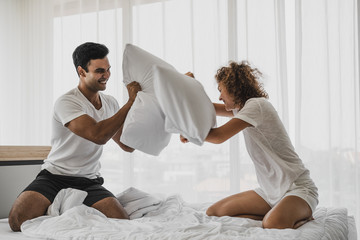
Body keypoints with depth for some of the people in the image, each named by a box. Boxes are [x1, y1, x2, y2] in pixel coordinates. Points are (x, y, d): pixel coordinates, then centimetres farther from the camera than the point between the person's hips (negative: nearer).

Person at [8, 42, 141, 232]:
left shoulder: (110, 103, 7)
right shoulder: (67, 102, -16)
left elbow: (128, 146, 10)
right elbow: (98, 135, -31)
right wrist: (130, 102, -24)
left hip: (89, 182, 4)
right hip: (54, 178, -4)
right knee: (17, 219, -27)